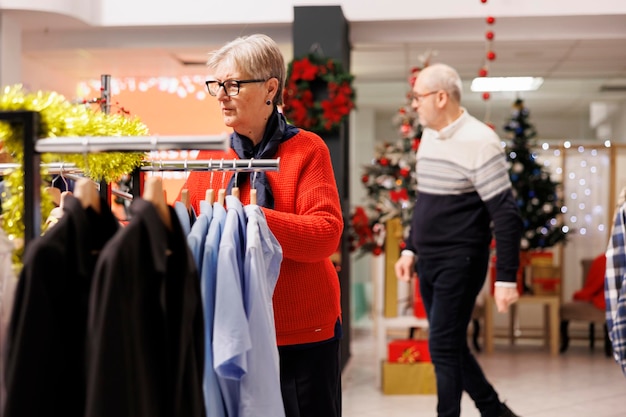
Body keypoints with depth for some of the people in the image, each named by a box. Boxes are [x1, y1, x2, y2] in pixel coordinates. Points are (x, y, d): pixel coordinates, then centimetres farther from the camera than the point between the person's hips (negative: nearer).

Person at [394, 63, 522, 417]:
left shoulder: (478, 141, -17)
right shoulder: (429, 136, 9)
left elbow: (506, 215, -17)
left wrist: (506, 279, -19)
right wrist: (411, 249, 17)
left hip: (460, 262, -8)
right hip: (429, 262, 8)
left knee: (444, 349, -6)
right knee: (452, 348, 15)